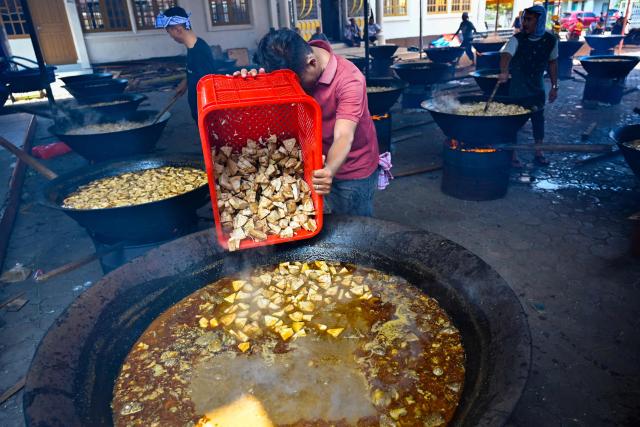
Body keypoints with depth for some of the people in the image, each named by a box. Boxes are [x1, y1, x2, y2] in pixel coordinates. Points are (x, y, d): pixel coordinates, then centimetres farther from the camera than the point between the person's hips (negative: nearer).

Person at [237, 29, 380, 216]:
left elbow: (343, 137, -39)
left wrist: (329, 171, -58)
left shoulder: (349, 79, -29)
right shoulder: (294, 68, -13)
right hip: (323, 165, 5)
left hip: (354, 169, -5)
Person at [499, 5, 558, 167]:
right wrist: (504, 72, -58)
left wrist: (554, 86, 4)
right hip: (516, 88, -3)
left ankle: (538, 153, 24)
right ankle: (512, 155, 14)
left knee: (538, 119, 10)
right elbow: (506, 55, -37)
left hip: (537, 88, 3)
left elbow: (552, 62, 5)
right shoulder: (517, 39, -18)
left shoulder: (551, 40, -7)